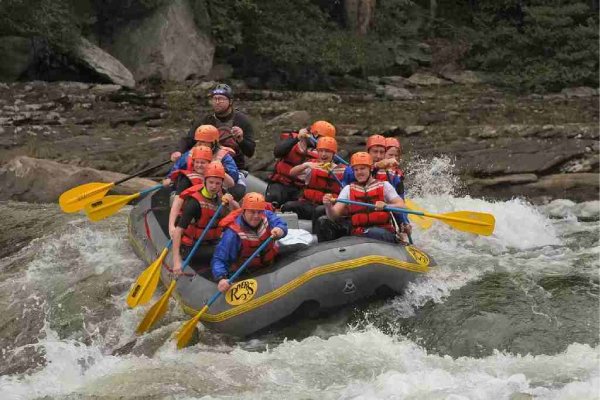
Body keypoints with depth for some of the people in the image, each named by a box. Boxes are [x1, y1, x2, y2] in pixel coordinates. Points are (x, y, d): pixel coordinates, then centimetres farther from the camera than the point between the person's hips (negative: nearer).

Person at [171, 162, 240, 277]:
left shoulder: (219, 194, 0)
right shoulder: (194, 201, -22)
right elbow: (178, 230, -27)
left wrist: (231, 202, -18)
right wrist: (176, 260, -35)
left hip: (211, 243, 8)